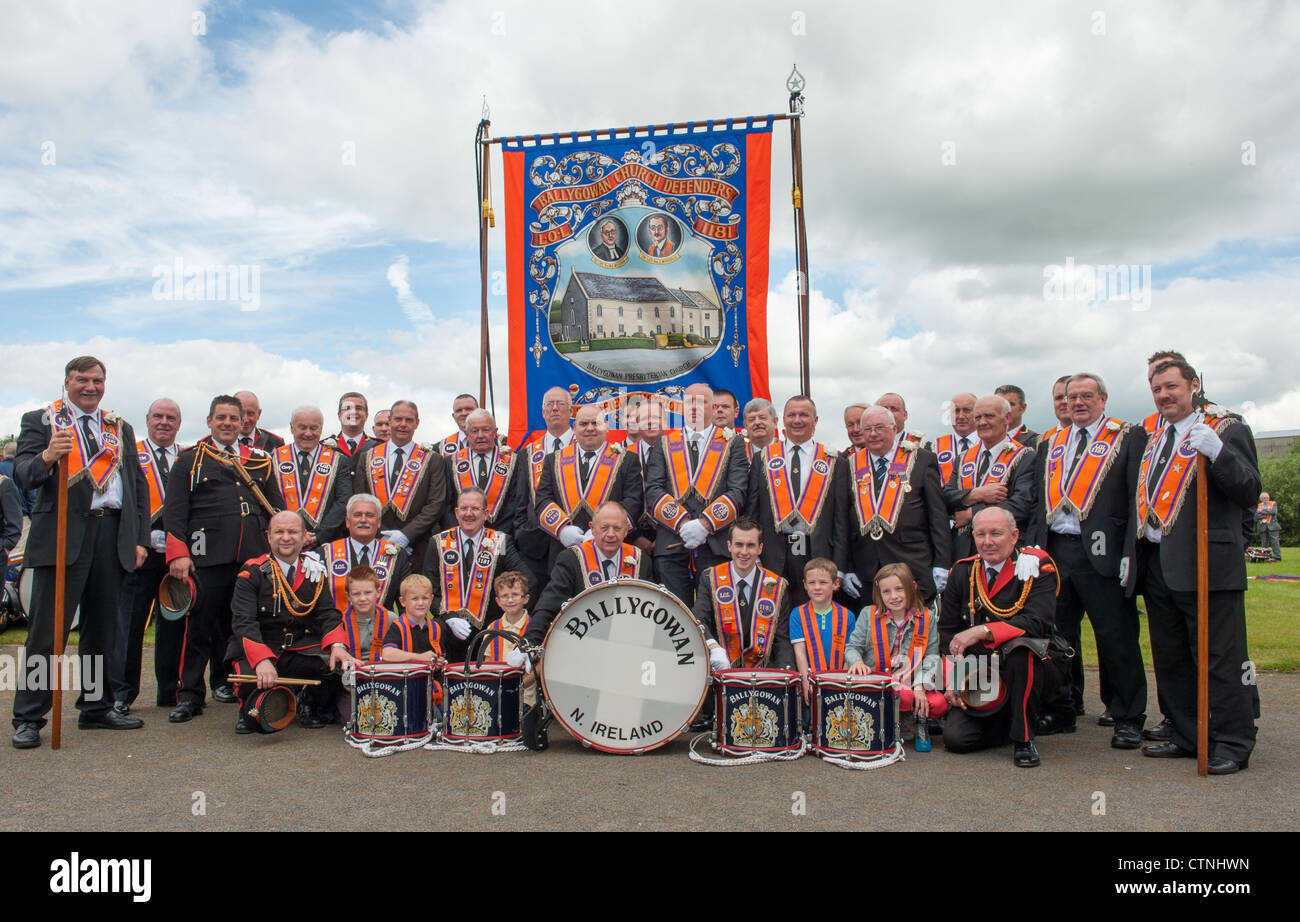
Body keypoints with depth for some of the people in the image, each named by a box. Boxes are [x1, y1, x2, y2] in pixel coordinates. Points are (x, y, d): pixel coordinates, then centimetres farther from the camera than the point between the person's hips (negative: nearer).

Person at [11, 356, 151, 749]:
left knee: (102, 628, 11)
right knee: (47, 631, -3)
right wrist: (46, 458, -28)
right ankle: (28, 719, 6)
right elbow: (23, 476, -5)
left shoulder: (121, 428, 18)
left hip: (113, 536, 4)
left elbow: (138, 484, 17)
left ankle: (96, 708, 22)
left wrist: (140, 538, 9)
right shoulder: (39, 421, 6)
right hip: (63, 536, -4)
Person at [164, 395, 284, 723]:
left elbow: (277, 509, 17)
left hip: (253, 556, 3)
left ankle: (225, 681, 25)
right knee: (199, 622, -3)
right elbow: (175, 510, 2)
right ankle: (190, 694, 5)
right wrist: (178, 554, -8)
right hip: (207, 556, -3)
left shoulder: (260, 461, 17)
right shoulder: (190, 460, 9)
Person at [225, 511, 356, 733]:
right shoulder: (253, 573, -5)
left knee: (340, 665, -24)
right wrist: (262, 661, -33)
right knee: (254, 686, -32)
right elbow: (243, 623, -15)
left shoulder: (314, 570, 7)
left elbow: (327, 613, 1)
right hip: (258, 650, -3)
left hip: (301, 648, 3)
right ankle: (249, 711, 9)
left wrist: (337, 645, -21)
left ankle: (310, 704, 10)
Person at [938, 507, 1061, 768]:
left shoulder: (1036, 567, -8)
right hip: (977, 677, 4)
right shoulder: (962, 571, 3)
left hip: (1029, 669, -3)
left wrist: (982, 631, -32)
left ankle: (1023, 738, -17)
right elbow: (947, 631, 7)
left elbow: (1038, 622, -24)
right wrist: (952, 680, -4)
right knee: (956, 738, -16)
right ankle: (1009, 721, 17)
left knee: (1021, 644, -37)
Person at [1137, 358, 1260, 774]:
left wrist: (1216, 452, -26)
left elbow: (1249, 493, -13)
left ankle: (1232, 744, 9)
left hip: (1206, 565, -7)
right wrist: (1134, 554, 13)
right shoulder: (1153, 439, 18)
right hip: (1157, 565, 7)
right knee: (1170, 660, 13)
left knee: (1219, 659, -2)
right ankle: (1187, 736, 25)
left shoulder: (1227, 431, -3)